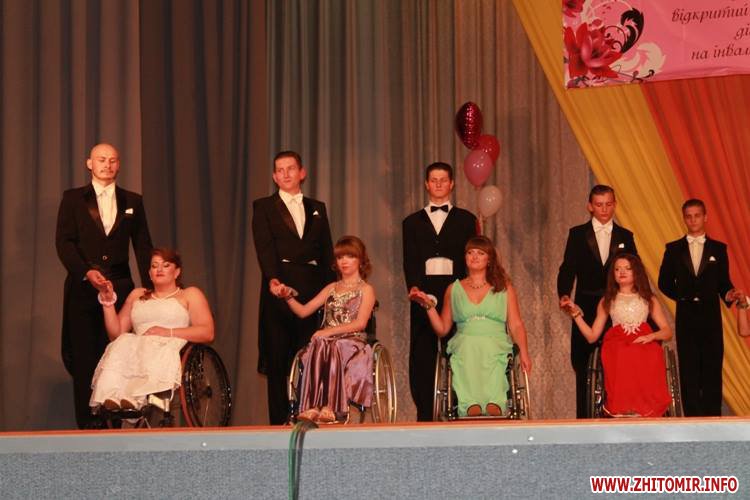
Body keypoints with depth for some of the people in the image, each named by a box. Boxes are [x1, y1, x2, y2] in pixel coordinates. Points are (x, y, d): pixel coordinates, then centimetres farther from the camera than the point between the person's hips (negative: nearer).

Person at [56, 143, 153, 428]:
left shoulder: (132, 202, 13)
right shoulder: (73, 199, 7)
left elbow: (143, 247, 11)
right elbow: (64, 242, -1)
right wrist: (87, 272, -16)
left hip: (119, 287, 1)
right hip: (83, 288, -1)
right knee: (84, 359, -1)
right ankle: (87, 424, 4)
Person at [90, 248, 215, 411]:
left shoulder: (190, 294, 20)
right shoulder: (137, 295, 32)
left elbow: (208, 333, 4)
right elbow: (116, 334, 23)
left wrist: (169, 332, -7)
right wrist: (109, 301, 11)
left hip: (169, 349, -2)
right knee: (123, 343, -33)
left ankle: (136, 398, -61)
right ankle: (110, 398, -55)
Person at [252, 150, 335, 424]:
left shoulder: (317, 208, 19)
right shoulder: (264, 207, 8)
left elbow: (327, 251, 15)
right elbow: (264, 247, -7)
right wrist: (272, 278, -23)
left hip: (313, 287, 3)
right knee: (278, 358, -1)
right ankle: (279, 420, 2)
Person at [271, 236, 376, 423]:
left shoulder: (366, 289, 11)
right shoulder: (331, 288, 25)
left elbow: (360, 323, -4)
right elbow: (303, 311, 16)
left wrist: (330, 331, -14)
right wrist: (288, 296, -3)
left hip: (353, 342, -3)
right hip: (328, 341, 3)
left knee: (334, 348, -38)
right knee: (318, 346, -34)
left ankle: (330, 408, -46)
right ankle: (312, 408, -45)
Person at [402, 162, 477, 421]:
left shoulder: (465, 219, 15)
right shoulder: (412, 222, 18)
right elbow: (409, 260, 7)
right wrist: (413, 286, -10)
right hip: (423, 290, 1)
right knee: (422, 356, -3)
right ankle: (424, 414, 0)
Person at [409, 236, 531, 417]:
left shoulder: (503, 287, 20)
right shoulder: (454, 289, 23)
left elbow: (516, 325, 12)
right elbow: (442, 329, 19)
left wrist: (524, 352, -5)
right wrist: (428, 305, 4)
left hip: (495, 343, 0)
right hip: (465, 344, 0)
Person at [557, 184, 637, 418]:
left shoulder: (625, 236, 11)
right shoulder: (577, 234, 6)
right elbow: (567, 269, -1)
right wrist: (564, 294, -19)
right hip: (586, 309, -1)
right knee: (583, 368, 1)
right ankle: (583, 416, 6)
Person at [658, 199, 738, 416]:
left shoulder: (719, 249, 7)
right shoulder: (674, 249, 8)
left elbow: (724, 282, 6)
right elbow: (664, 282, 11)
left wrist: (728, 294, -14)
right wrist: (681, 296, -1)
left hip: (711, 315, 0)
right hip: (686, 315, 0)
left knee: (712, 368, -2)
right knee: (689, 369, 1)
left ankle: (713, 416, 0)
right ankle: (692, 417, 4)